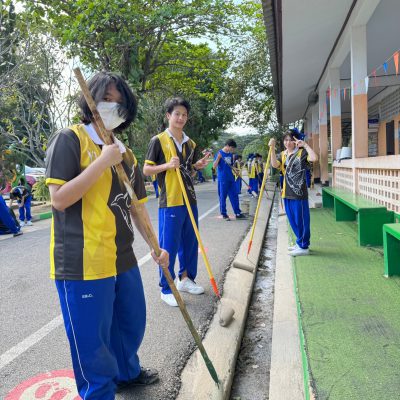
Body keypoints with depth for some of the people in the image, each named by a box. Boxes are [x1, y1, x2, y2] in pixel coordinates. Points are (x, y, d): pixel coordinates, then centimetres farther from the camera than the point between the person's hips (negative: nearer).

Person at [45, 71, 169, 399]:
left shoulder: (125, 153, 12)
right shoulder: (69, 140, -8)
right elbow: (59, 199, -18)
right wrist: (103, 162, -20)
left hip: (122, 259, 7)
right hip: (83, 263, -7)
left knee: (132, 323, 23)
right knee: (92, 341, 7)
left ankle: (127, 372, 49)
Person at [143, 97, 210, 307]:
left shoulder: (190, 143, 13)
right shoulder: (158, 140, -4)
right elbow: (146, 170, -4)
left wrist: (198, 165, 2)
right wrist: (167, 165, -19)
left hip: (189, 200, 6)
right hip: (169, 202, -6)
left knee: (190, 243, 14)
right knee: (168, 247, -1)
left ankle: (186, 278, 31)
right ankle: (166, 289, 12)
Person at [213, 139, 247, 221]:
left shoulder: (230, 154, 11)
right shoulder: (220, 153, -9)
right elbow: (214, 166, -13)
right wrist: (218, 158, -27)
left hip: (231, 178, 6)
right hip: (222, 179, -6)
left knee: (234, 196, 7)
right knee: (223, 197, 2)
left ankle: (238, 213, 13)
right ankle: (224, 214, 12)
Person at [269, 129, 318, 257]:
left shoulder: (302, 152, -6)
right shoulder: (282, 155, 12)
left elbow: (314, 158, -24)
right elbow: (274, 164, -7)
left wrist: (305, 145, -19)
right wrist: (272, 148, -14)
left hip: (299, 192, -7)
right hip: (287, 193, 7)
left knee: (301, 220, 0)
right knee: (292, 220, 16)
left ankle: (304, 247, 11)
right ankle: (300, 242, 32)